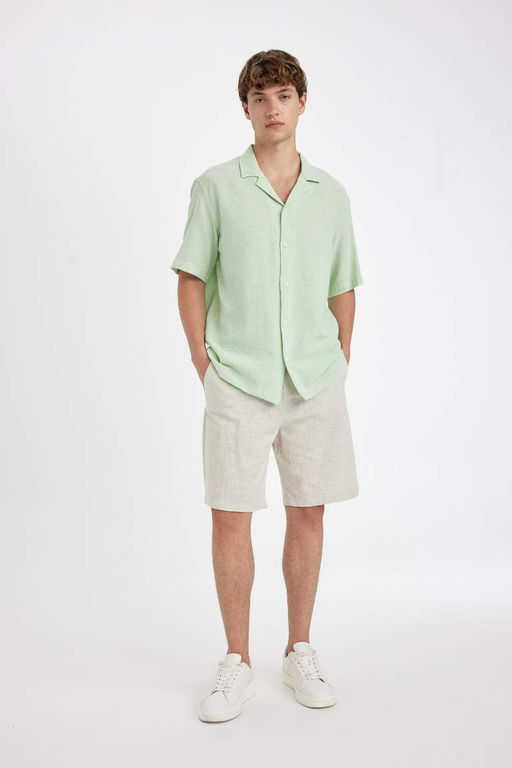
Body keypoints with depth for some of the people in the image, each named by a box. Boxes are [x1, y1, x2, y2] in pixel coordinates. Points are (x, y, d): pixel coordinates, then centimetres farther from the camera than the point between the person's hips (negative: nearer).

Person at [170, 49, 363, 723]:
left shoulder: (331, 194, 9)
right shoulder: (216, 186, 2)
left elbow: (343, 290, 15)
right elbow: (191, 278, 3)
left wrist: (340, 366, 8)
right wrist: (204, 365, -3)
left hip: (315, 382, 2)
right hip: (238, 382, -2)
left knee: (308, 515, 9)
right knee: (230, 520, -1)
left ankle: (300, 653, 25)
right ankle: (237, 665, 15)